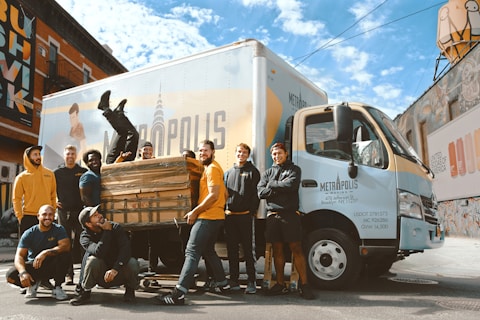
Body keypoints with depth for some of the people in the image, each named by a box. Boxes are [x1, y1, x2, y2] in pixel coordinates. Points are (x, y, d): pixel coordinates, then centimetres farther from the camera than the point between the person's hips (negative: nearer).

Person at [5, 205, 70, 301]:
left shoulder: (59, 229, -9)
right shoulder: (29, 233, -8)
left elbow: (66, 246, -25)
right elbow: (19, 255, -16)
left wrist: (45, 253, -38)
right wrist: (23, 272, -35)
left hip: (52, 267, -1)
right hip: (33, 266, 1)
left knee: (64, 255, -32)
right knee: (11, 275, -24)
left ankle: (57, 288, -12)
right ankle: (34, 283, 9)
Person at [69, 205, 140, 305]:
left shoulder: (115, 227, -9)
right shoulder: (85, 237, -11)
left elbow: (126, 249, -22)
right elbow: (99, 253, -31)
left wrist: (115, 269, -35)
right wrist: (107, 231, -26)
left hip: (119, 272, 0)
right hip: (102, 276, 0)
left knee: (132, 263, -31)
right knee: (93, 260, -30)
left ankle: (130, 290, -1)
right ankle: (85, 292, -8)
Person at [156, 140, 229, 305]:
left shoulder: (212, 168, -10)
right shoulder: (211, 168, 19)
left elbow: (214, 195, -19)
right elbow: (224, 193, 23)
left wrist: (194, 211, -16)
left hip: (207, 217, -11)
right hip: (215, 216, 11)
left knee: (192, 252, -14)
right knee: (208, 251, 20)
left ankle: (179, 293, -18)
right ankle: (222, 284, 26)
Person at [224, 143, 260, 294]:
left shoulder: (253, 171, 4)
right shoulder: (228, 173, 18)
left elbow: (256, 194, -2)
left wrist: (252, 211, -12)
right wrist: (223, 211, 8)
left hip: (245, 215, -5)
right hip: (229, 215, 5)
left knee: (248, 249, -2)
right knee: (232, 249, 8)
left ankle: (251, 281, 3)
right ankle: (234, 280, 16)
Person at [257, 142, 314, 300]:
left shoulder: (294, 169, 9)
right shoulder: (268, 172, 18)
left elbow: (291, 185, -13)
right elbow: (260, 192, 2)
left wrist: (272, 185, -2)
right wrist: (282, 189, -6)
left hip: (290, 214, -3)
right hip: (272, 215, 4)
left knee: (296, 249, -4)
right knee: (277, 250, 8)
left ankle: (304, 285, 0)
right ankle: (280, 284, 17)